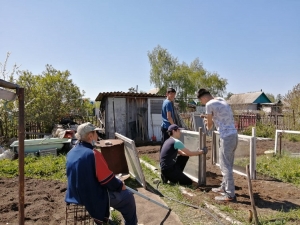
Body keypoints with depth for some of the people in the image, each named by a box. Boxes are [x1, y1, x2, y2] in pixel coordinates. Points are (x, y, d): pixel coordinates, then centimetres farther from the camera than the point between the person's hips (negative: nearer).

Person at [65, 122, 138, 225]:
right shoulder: (93, 154, -26)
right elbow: (108, 180, -22)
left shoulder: (71, 153, -1)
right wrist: (120, 185, -2)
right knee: (127, 196, 8)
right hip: (94, 197, -8)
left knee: (113, 190, 32)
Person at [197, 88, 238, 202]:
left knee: (225, 166, -2)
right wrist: (209, 119, 28)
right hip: (233, 135, 9)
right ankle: (224, 187, 32)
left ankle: (230, 195, 5)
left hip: (226, 137, -9)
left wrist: (207, 125, 22)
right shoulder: (222, 100, 16)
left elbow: (209, 125, 1)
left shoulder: (209, 104, -9)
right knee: (227, 165, 19)